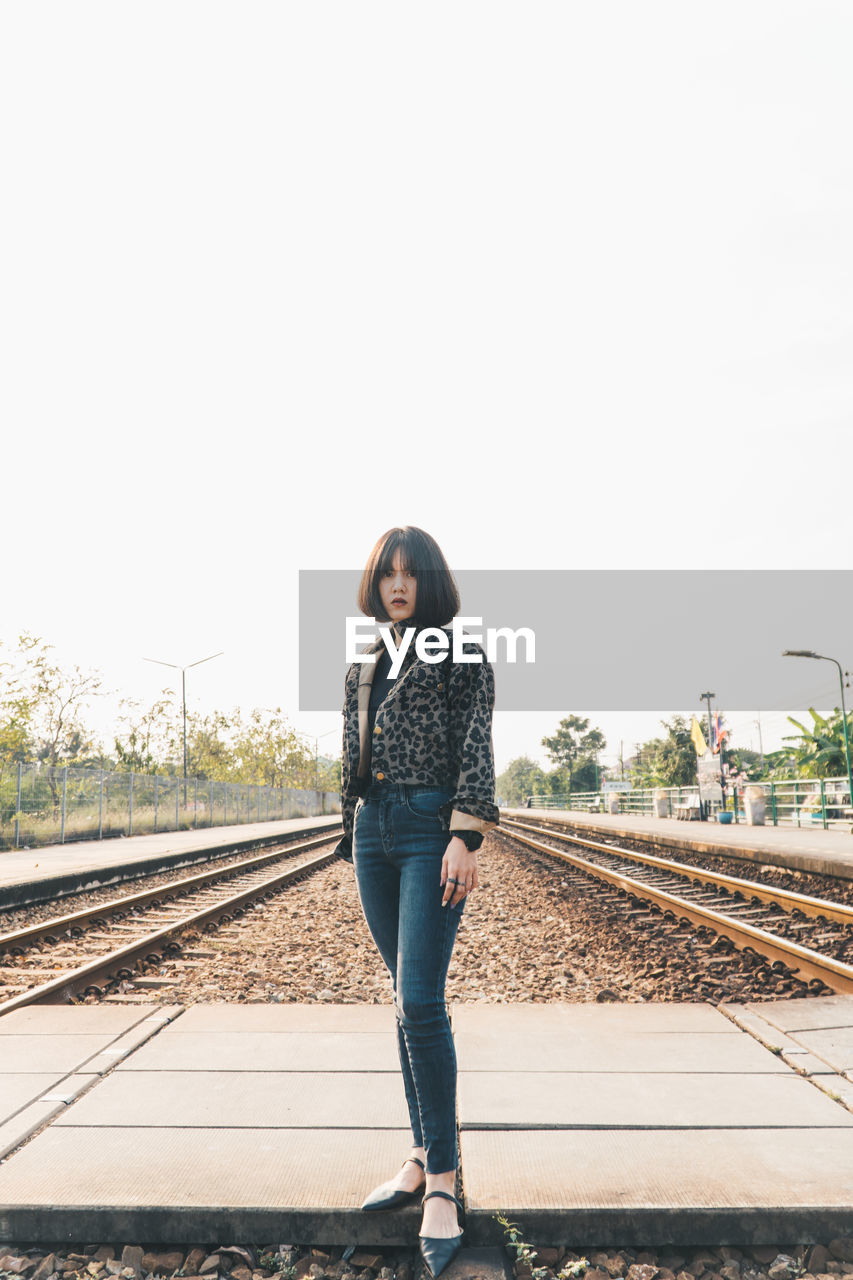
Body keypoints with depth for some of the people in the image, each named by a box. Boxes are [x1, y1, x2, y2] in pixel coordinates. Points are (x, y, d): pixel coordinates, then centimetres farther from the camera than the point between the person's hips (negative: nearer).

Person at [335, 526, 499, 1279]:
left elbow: (476, 750, -8)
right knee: (407, 1000, 11)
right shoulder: (364, 664, 16)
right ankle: (423, 1158, 21)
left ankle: (442, 1182, 1)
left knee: (420, 1001, -11)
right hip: (374, 829, 6)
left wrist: (466, 838, -17)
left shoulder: (462, 653, -1)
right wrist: (351, 838, 18)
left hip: (432, 828, -6)